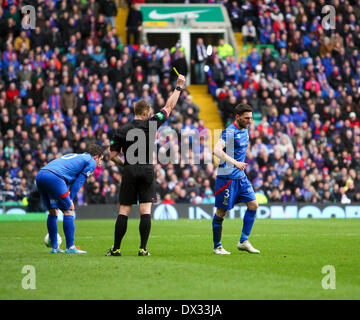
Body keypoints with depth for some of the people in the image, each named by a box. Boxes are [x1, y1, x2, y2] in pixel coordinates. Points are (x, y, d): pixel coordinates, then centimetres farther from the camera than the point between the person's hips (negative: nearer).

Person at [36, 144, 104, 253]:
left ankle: (54, 247, 21)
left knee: (52, 212, 18)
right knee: (68, 211, -1)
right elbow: (79, 181, 2)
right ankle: (70, 247, -3)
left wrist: (67, 198, 19)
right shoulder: (91, 162, 11)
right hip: (53, 177, -8)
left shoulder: (75, 156, 34)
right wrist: (70, 199, 2)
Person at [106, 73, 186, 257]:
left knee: (123, 211, 1)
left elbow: (113, 156, 3)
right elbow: (169, 107, 9)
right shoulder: (150, 125, 0)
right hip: (147, 171, -1)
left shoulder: (121, 131, 3)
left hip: (129, 172, 1)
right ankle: (143, 248, -6)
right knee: (145, 211, 0)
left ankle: (116, 249, -1)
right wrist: (179, 87, 19)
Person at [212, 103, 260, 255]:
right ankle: (217, 246, 9)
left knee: (253, 204, 1)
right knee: (221, 211, -1)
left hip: (241, 177, 9)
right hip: (227, 177, -9)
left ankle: (244, 242, 7)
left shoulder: (244, 131, 12)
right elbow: (217, 150, -29)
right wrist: (234, 162, -36)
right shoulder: (229, 132, -16)